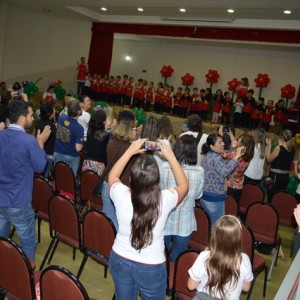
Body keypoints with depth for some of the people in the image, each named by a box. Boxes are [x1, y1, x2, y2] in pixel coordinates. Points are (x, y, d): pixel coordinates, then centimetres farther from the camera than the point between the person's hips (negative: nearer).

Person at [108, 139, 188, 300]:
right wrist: (171, 157, -1)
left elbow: (112, 176, 2)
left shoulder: (121, 195, -23)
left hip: (120, 260, 2)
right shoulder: (165, 199, -26)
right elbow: (184, 185, -2)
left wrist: (130, 151, 2)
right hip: (152, 267, -1)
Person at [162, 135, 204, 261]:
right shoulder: (199, 171, -17)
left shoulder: (164, 167, -18)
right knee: (177, 259, 21)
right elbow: (198, 195, -1)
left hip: (164, 222, 0)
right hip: (185, 224, 0)